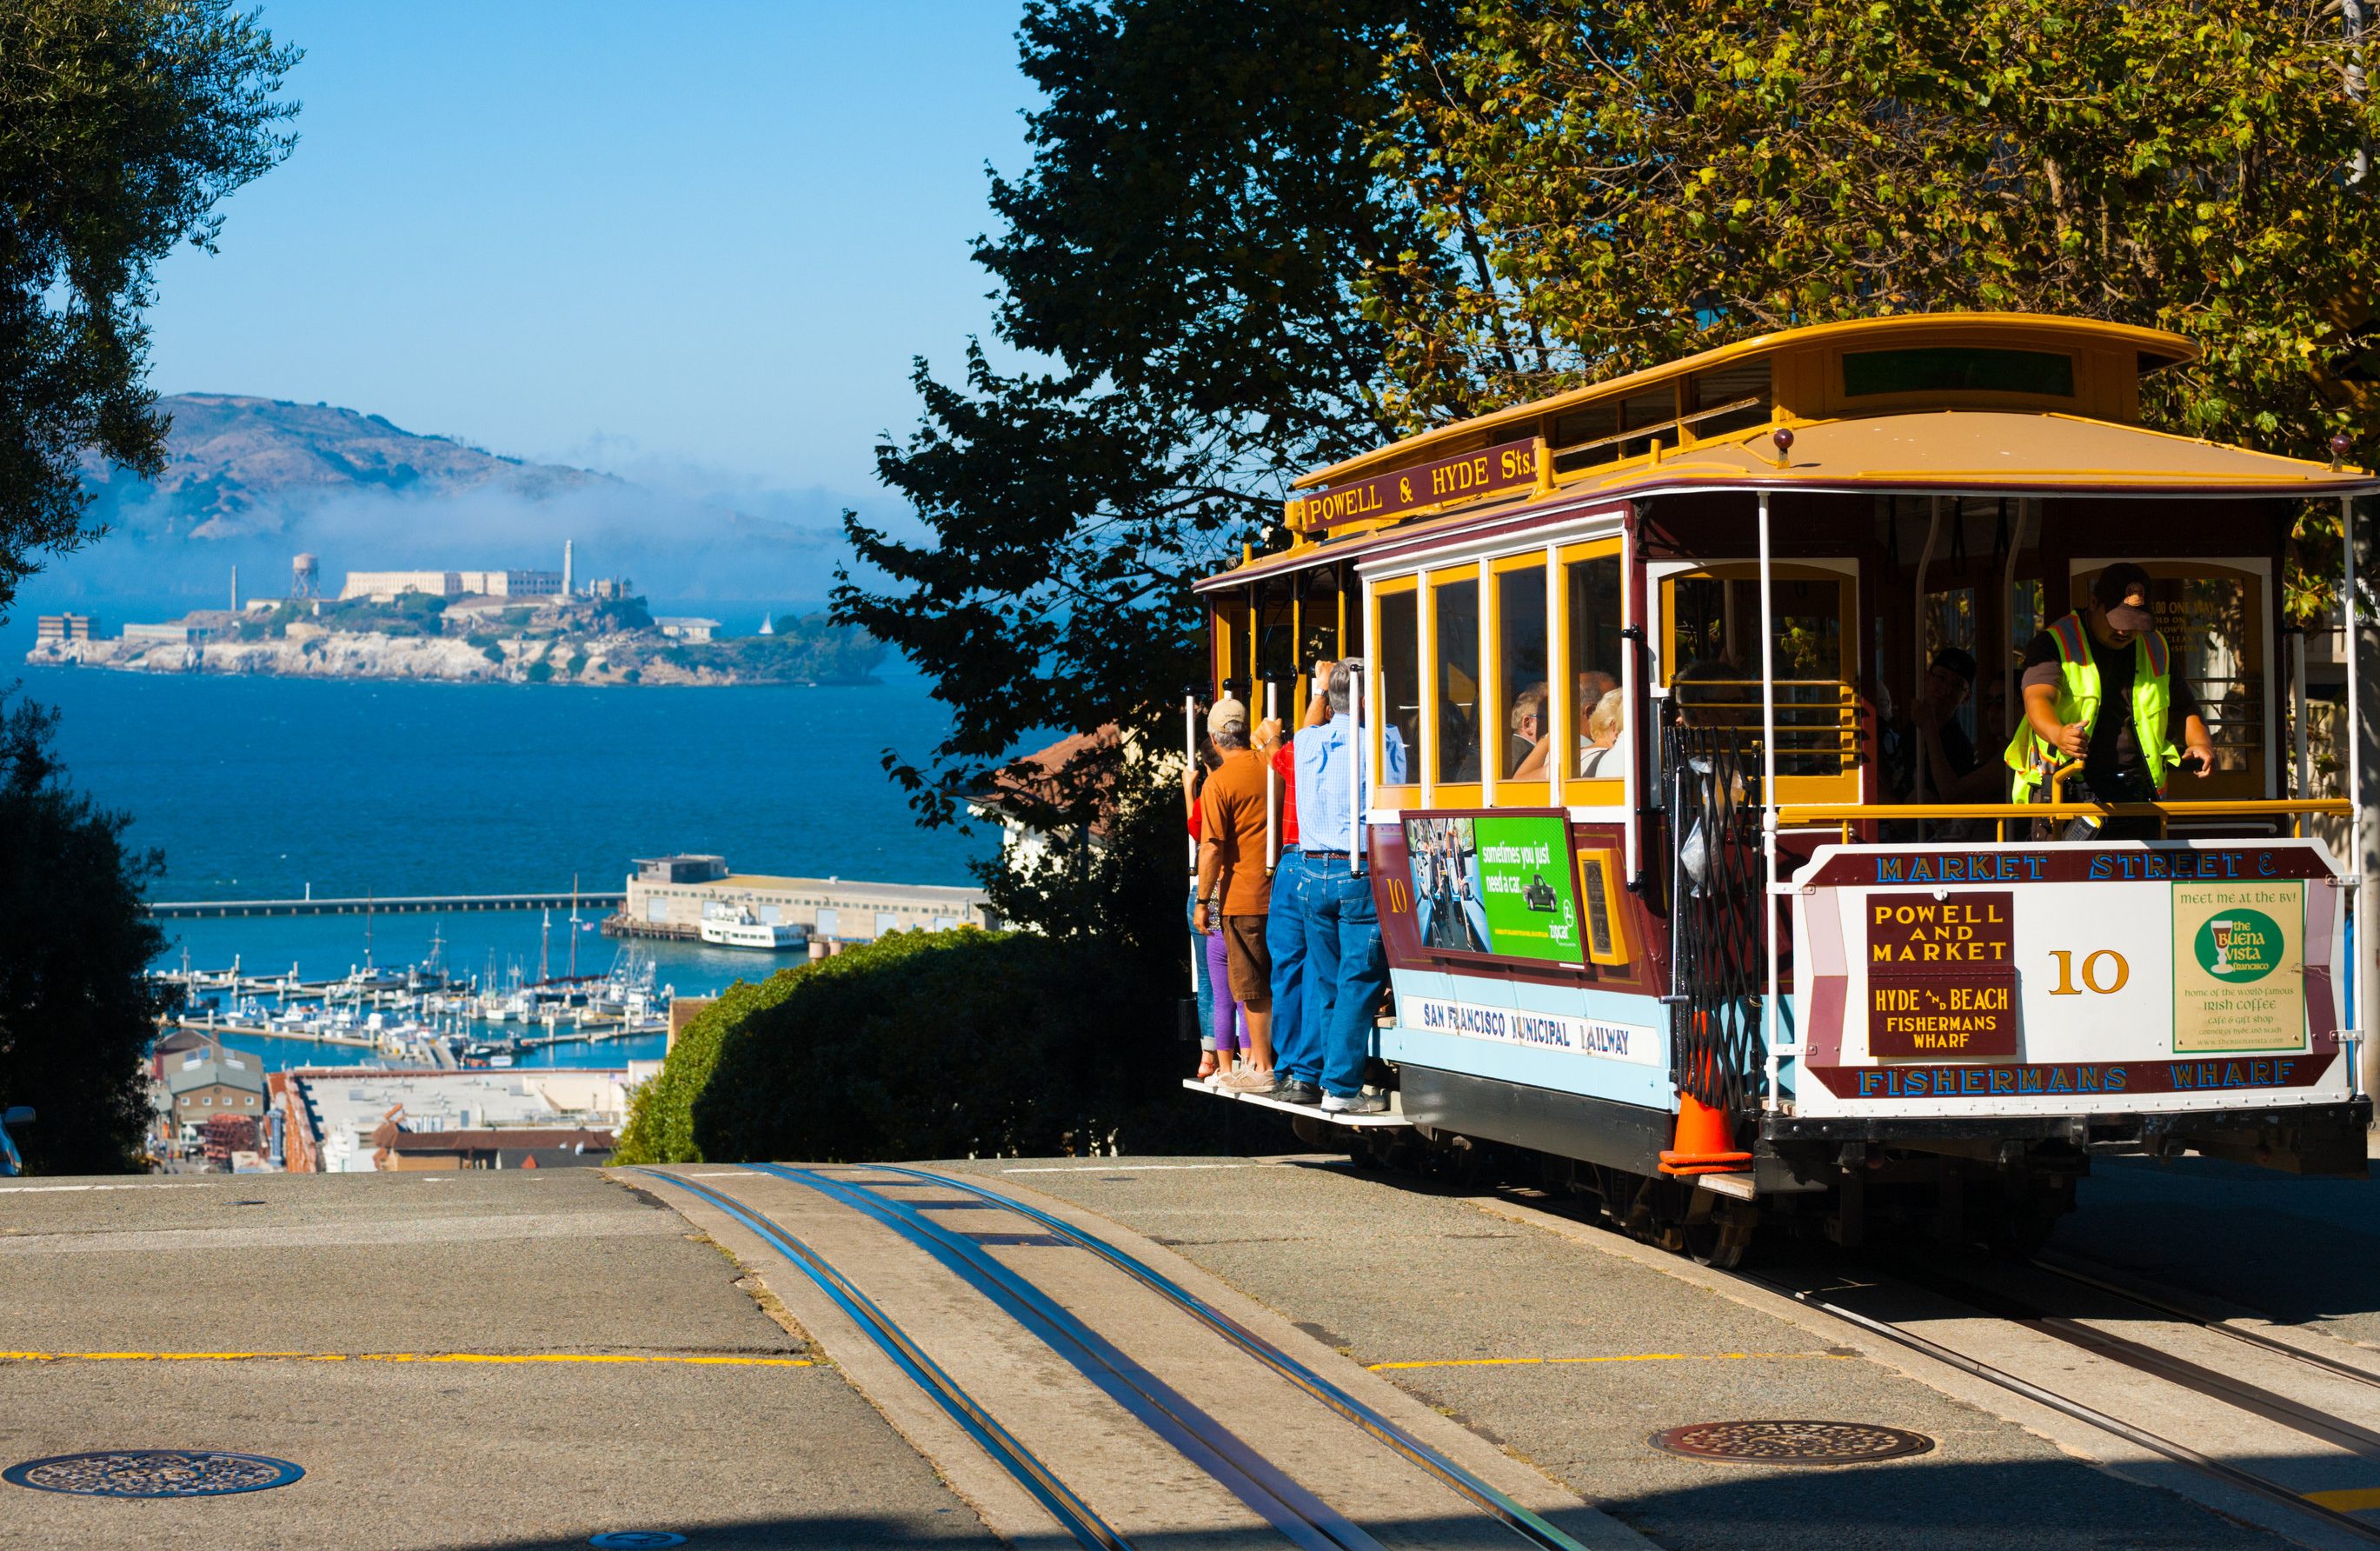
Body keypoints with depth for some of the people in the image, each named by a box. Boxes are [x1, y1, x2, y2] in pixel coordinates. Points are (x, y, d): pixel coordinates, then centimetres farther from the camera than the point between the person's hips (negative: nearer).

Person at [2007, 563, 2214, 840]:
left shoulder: (2155, 649, 15)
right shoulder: (2055, 643, -2)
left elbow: (2182, 707, 26)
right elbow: (2038, 698, -18)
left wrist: (2200, 741, 3)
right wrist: (2058, 734, -41)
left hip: (2134, 797, 4)